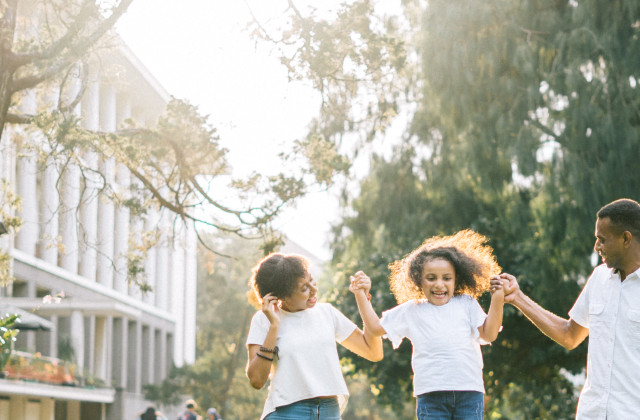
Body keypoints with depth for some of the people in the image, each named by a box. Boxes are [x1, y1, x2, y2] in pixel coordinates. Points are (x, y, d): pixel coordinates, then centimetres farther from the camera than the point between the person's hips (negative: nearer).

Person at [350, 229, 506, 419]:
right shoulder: (411, 310, 14)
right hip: (431, 395, 0)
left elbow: (488, 334, 4)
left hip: (469, 391, 0)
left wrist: (497, 300, -3)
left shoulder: (466, 304, 13)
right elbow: (376, 327, 18)